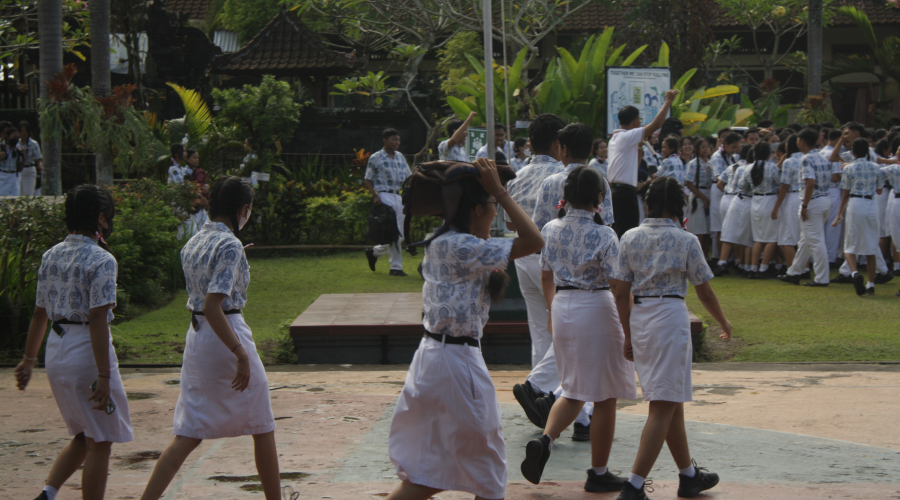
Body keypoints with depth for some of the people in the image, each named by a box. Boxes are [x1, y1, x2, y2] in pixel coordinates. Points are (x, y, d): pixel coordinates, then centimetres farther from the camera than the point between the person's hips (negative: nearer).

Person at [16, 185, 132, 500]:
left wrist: (29, 359, 20)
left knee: (83, 438, 19)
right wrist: (103, 376, -19)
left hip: (56, 352, 8)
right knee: (99, 443, 3)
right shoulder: (101, 260, -14)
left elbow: (40, 313, 13)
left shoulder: (51, 256, 8)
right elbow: (97, 320, -19)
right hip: (87, 350, -8)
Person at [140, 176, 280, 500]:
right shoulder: (230, 246, -17)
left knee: (188, 435, 8)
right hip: (226, 337, -7)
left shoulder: (193, 243, 8)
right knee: (262, 428, 11)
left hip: (195, 337, 7)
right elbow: (213, 306, -24)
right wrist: (241, 354, -25)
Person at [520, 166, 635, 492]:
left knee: (574, 391, 19)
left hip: (561, 307, 6)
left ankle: (545, 440, -5)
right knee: (604, 397, 7)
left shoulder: (551, 230, 3)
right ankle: (598, 473, 12)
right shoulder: (603, 235, -14)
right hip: (596, 309, -6)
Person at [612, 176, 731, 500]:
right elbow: (704, 291, 1)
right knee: (663, 406, -5)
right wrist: (723, 323, 18)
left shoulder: (630, 238, 4)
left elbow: (620, 291, 4)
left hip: (638, 317, 6)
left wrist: (628, 335, 13)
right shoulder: (686, 241, -6)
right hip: (671, 317, -6)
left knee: (672, 403, 18)